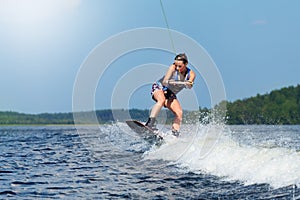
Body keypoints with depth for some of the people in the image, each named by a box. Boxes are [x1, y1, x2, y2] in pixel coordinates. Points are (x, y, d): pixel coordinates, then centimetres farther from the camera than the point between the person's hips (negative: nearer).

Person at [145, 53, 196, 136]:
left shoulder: (191, 74, -11)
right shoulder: (173, 67, -18)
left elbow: (189, 86, -32)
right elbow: (164, 82, -26)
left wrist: (188, 84, -55)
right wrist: (169, 82, -49)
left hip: (170, 95, 4)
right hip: (159, 88, -4)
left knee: (179, 113, -14)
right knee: (162, 100, -35)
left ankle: (175, 134, -10)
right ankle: (150, 122, -42)